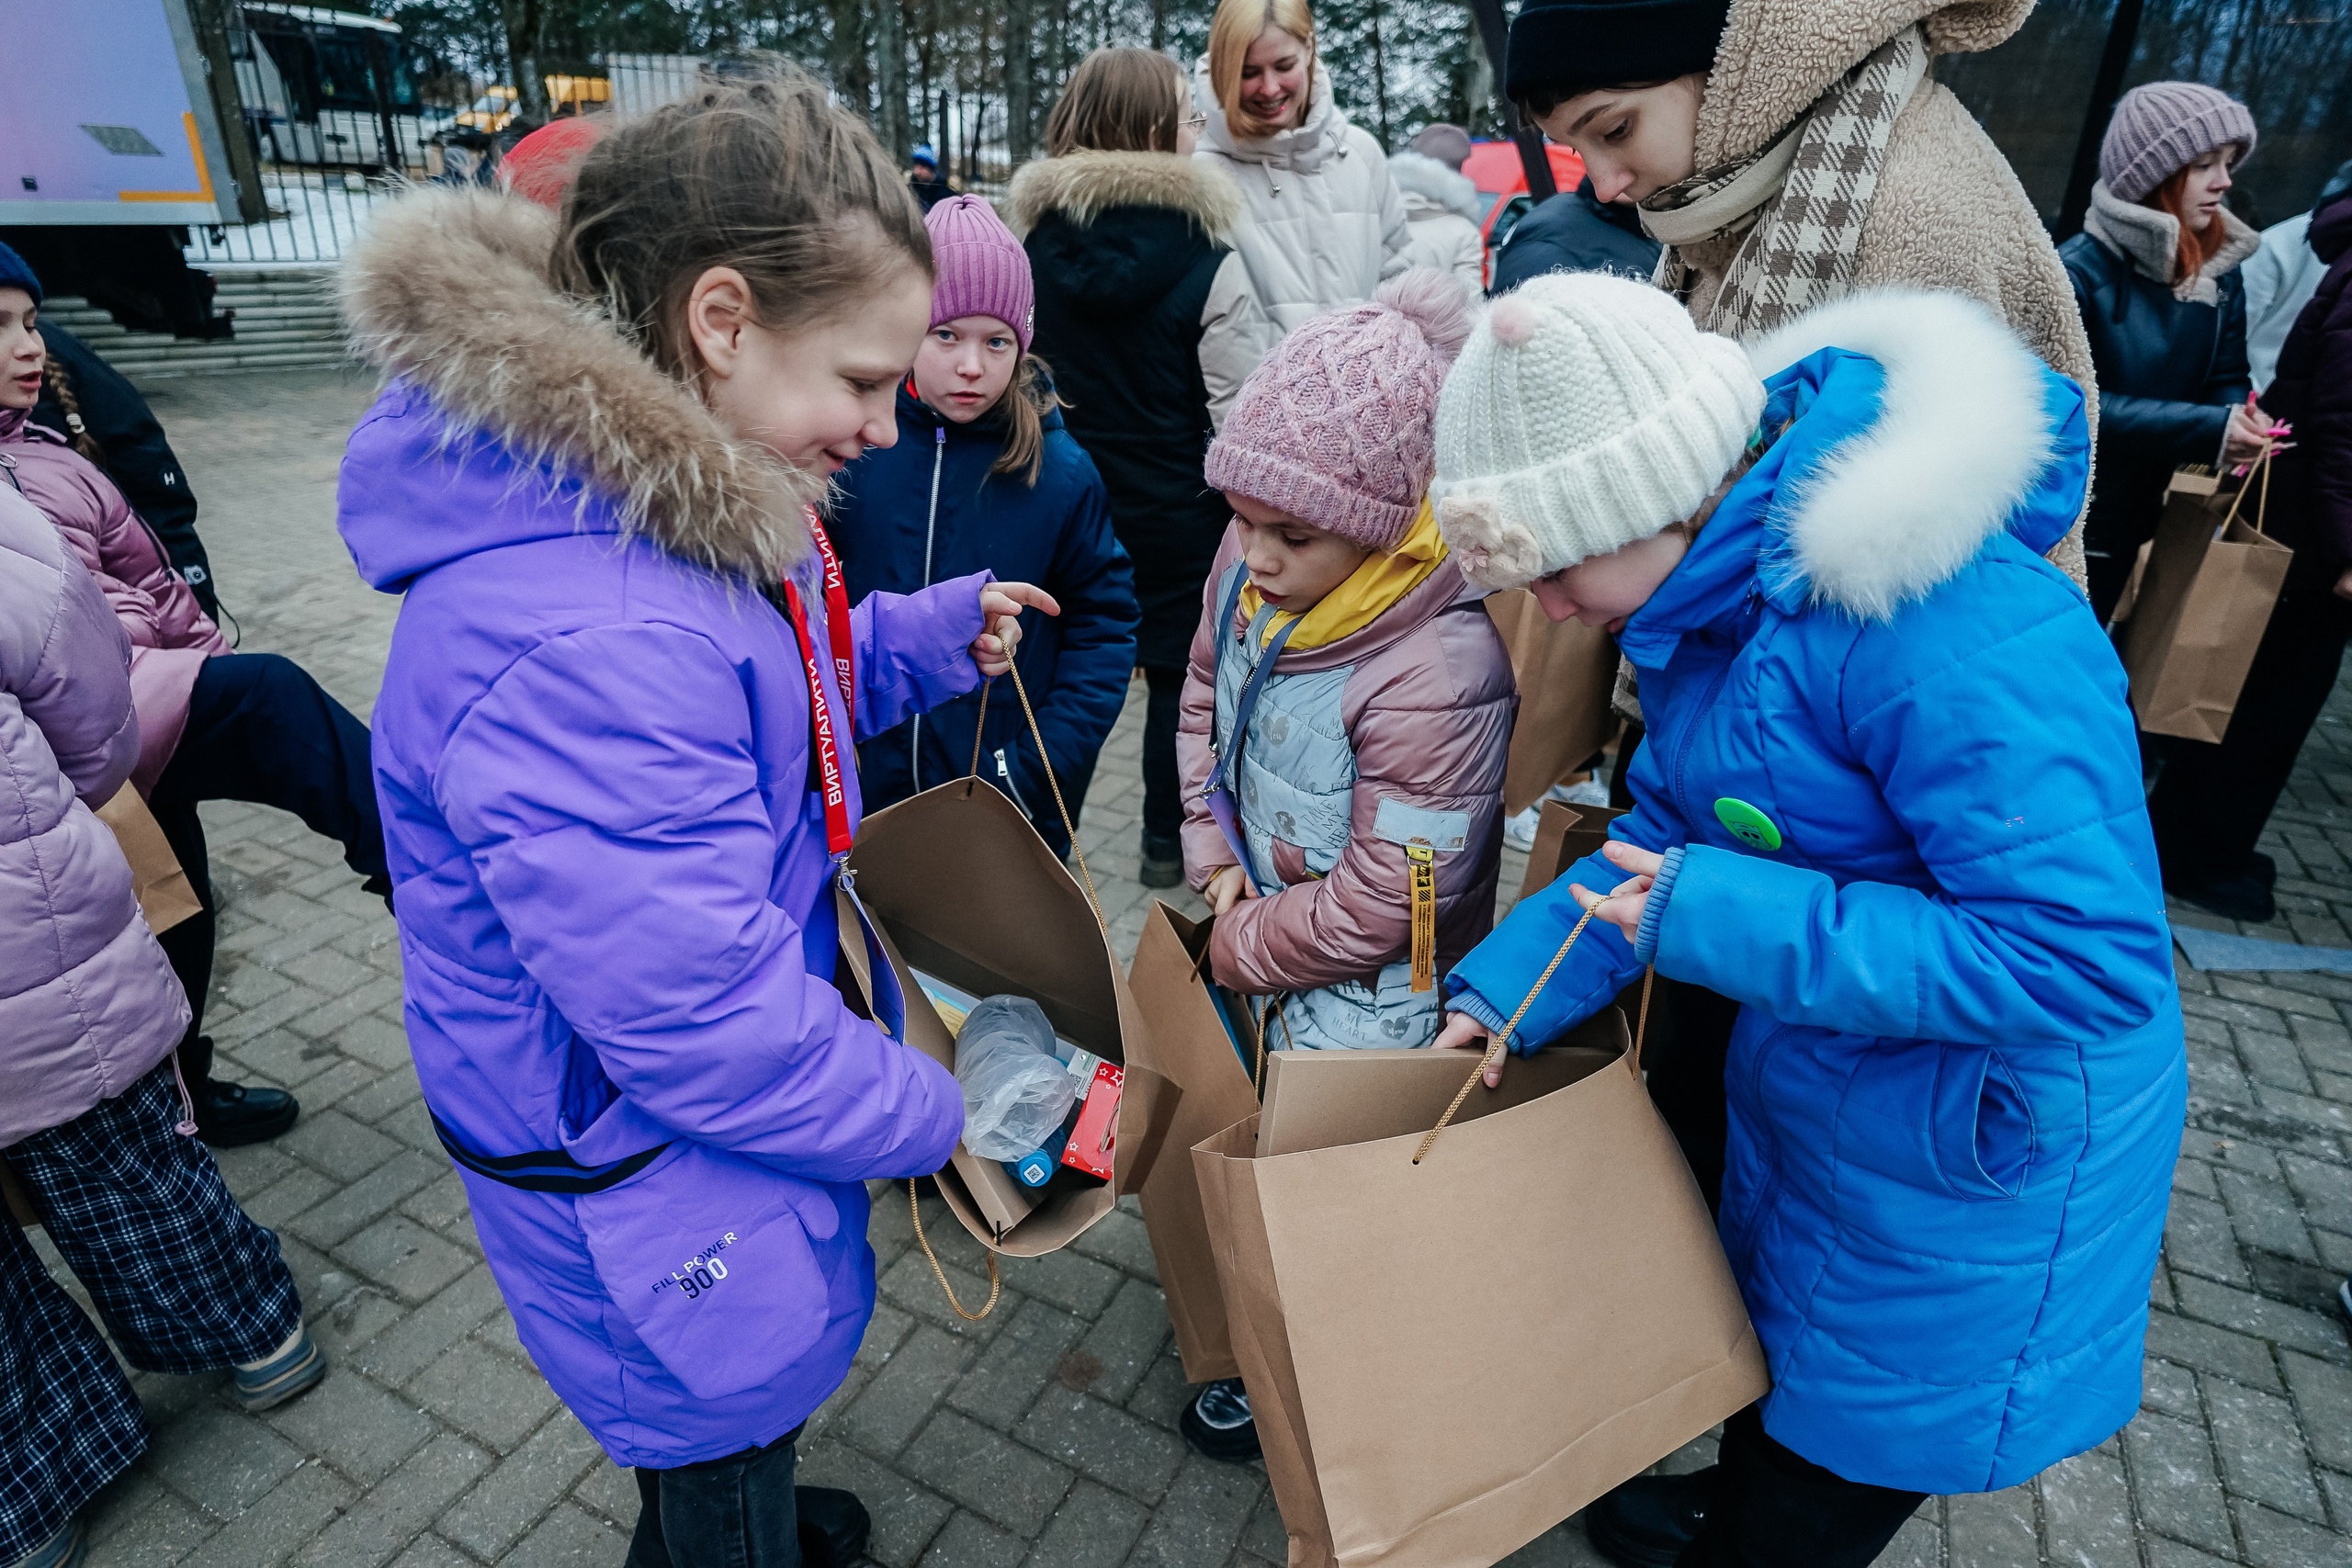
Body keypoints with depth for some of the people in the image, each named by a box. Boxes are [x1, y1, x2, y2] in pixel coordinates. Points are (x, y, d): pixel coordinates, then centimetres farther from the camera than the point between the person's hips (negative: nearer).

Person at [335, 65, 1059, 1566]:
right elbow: (714, 1031, -32)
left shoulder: (680, 506, -5)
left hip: (720, 1092, 9)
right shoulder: (573, 642, -37)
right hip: (647, 1184, -9)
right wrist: (940, 1117, -15)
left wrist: (932, 636, -3)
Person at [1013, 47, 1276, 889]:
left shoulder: (1035, 245, 1)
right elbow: (1241, 412, -13)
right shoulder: (1206, 261, -12)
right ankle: (1167, 839, 23)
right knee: (1178, 667, 11)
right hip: (1177, 507, -4)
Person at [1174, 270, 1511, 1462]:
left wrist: (1238, 948, -12)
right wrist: (1216, 856, -3)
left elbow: (1382, 905, -27)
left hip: (1366, 1002, -7)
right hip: (1264, 923, 7)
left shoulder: (1438, 671, -34)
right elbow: (1206, 698, 7)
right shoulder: (1256, 564, -11)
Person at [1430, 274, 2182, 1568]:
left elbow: (2084, 958, -33)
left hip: (1977, 1151, -7)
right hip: (1804, 1086, 8)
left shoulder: (1953, 630, -35)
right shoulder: (1719, 580, -7)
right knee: (1766, 1351, 33)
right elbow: (1672, 830, 1)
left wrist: (1725, 920, -33)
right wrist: (1505, 988, -8)